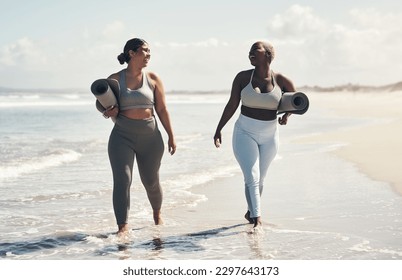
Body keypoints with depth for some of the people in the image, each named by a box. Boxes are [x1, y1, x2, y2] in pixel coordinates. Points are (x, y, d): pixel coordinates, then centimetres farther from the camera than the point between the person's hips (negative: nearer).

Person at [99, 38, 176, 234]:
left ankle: (157, 215, 40)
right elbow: (106, 108, 8)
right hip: (122, 136, -1)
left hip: (150, 136, 2)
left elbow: (162, 109, 6)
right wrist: (110, 112, -16)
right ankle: (123, 227, -15)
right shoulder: (114, 80, 1)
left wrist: (171, 136, 5)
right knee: (122, 180, -14)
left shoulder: (153, 79, 4)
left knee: (151, 181, 12)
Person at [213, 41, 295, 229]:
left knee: (260, 179, 15)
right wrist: (219, 129, -3)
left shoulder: (281, 81, -6)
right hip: (245, 134, -2)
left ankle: (251, 213, 35)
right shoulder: (243, 77, -7)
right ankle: (257, 219, -15)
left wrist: (286, 115, -5)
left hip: (269, 137, 2)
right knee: (252, 177, -15)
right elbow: (232, 105, -1)